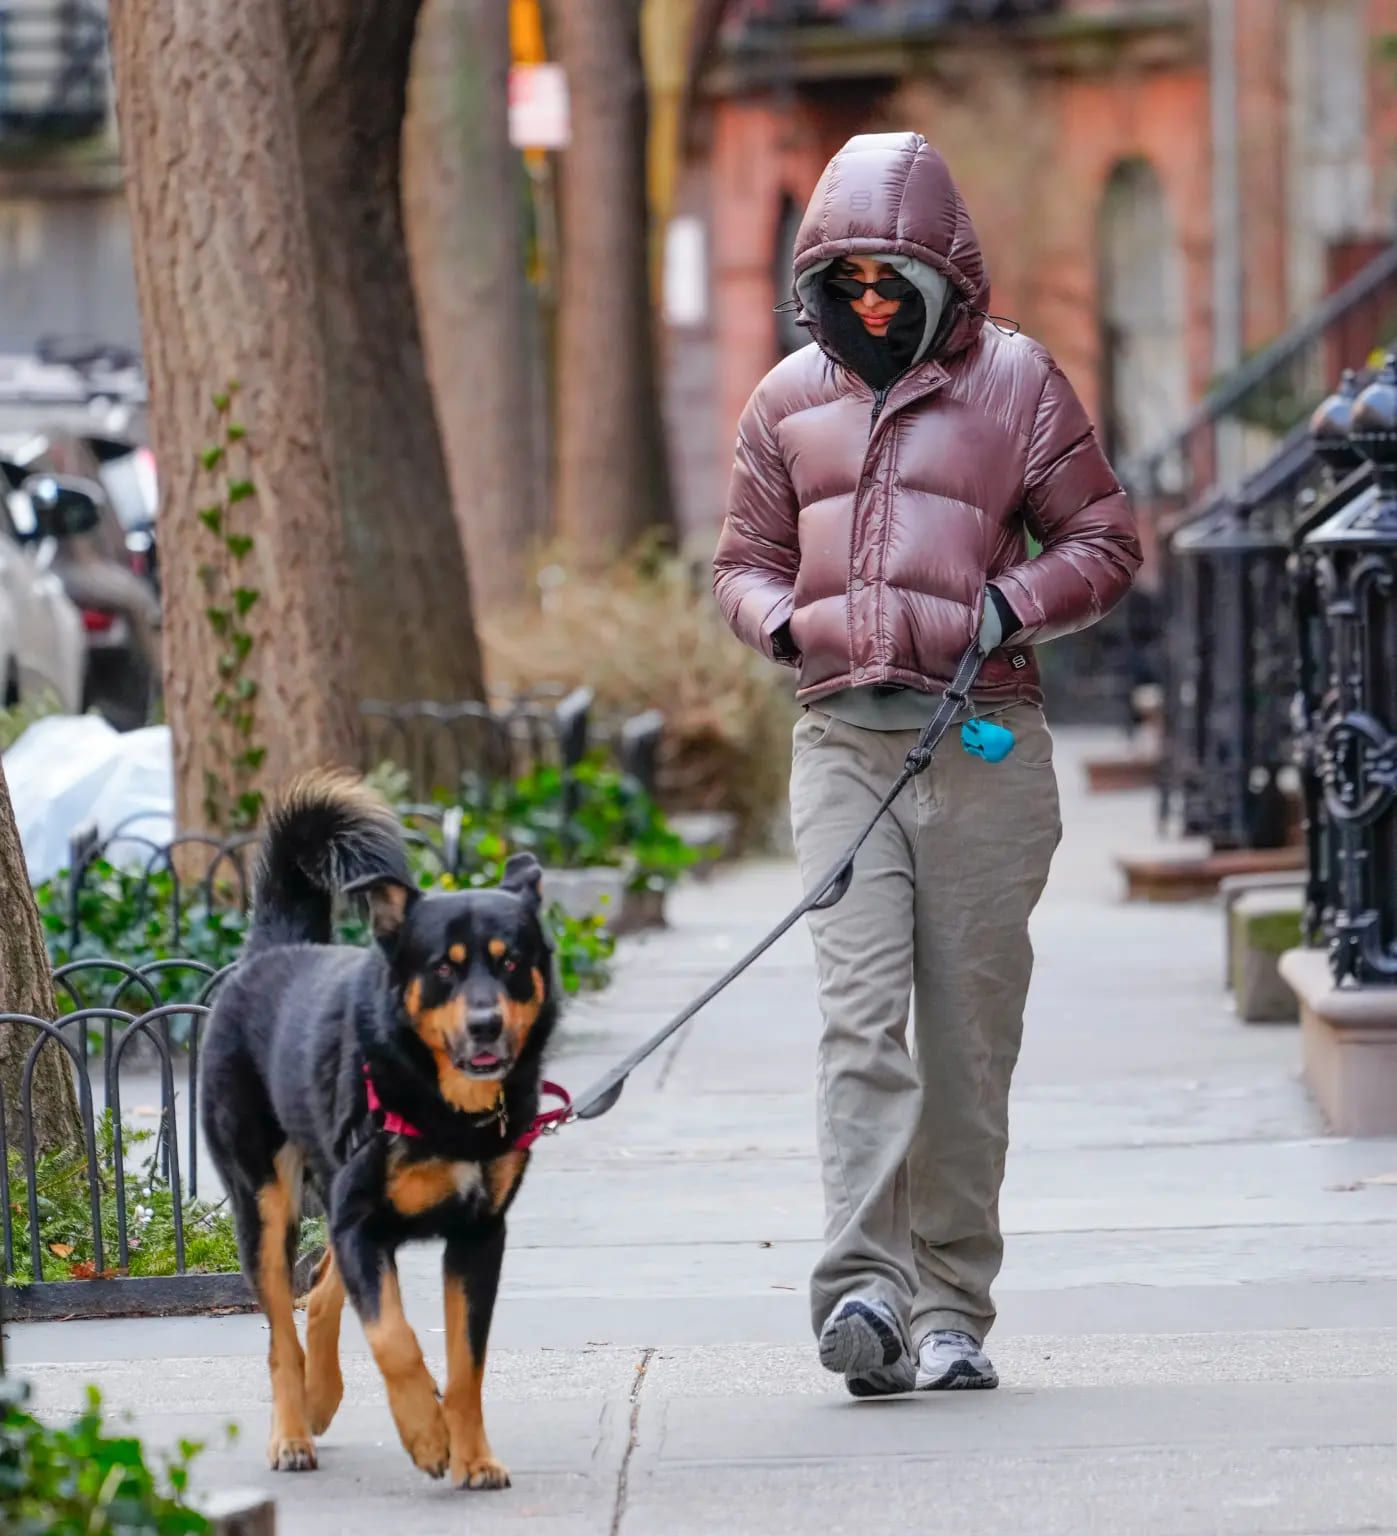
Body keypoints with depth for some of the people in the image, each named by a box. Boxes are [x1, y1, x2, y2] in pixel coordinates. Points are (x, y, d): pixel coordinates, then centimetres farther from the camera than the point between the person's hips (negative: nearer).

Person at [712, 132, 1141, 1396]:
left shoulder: (1015, 381, 4)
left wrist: (1017, 605, -11)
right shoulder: (790, 400, 13)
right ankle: (866, 1282, -22)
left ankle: (953, 1305, 9)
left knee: (971, 1029, 1)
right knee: (860, 1008, -13)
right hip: (843, 737, 1)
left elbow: (1106, 540, 7)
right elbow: (747, 557, 22)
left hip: (984, 740, -1)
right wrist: (779, 618, -1)